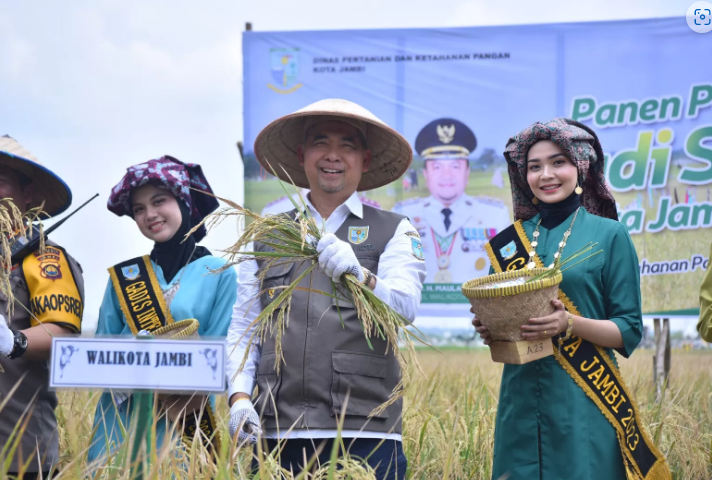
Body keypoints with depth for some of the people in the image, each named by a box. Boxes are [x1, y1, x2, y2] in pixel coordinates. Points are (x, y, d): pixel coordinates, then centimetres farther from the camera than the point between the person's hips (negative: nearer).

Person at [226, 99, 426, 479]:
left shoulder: (394, 231, 9)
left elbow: (405, 307, -9)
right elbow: (243, 329, 14)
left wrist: (360, 276, -30)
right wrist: (239, 397, -2)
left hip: (364, 433, -2)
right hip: (276, 432, 2)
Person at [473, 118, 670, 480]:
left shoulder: (609, 234, 0)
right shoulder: (510, 242, 10)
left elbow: (629, 332, -3)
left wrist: (570, 324, -19)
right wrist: (489, 329, -6)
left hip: (584, 409, -3)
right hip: (521, 406, 3)